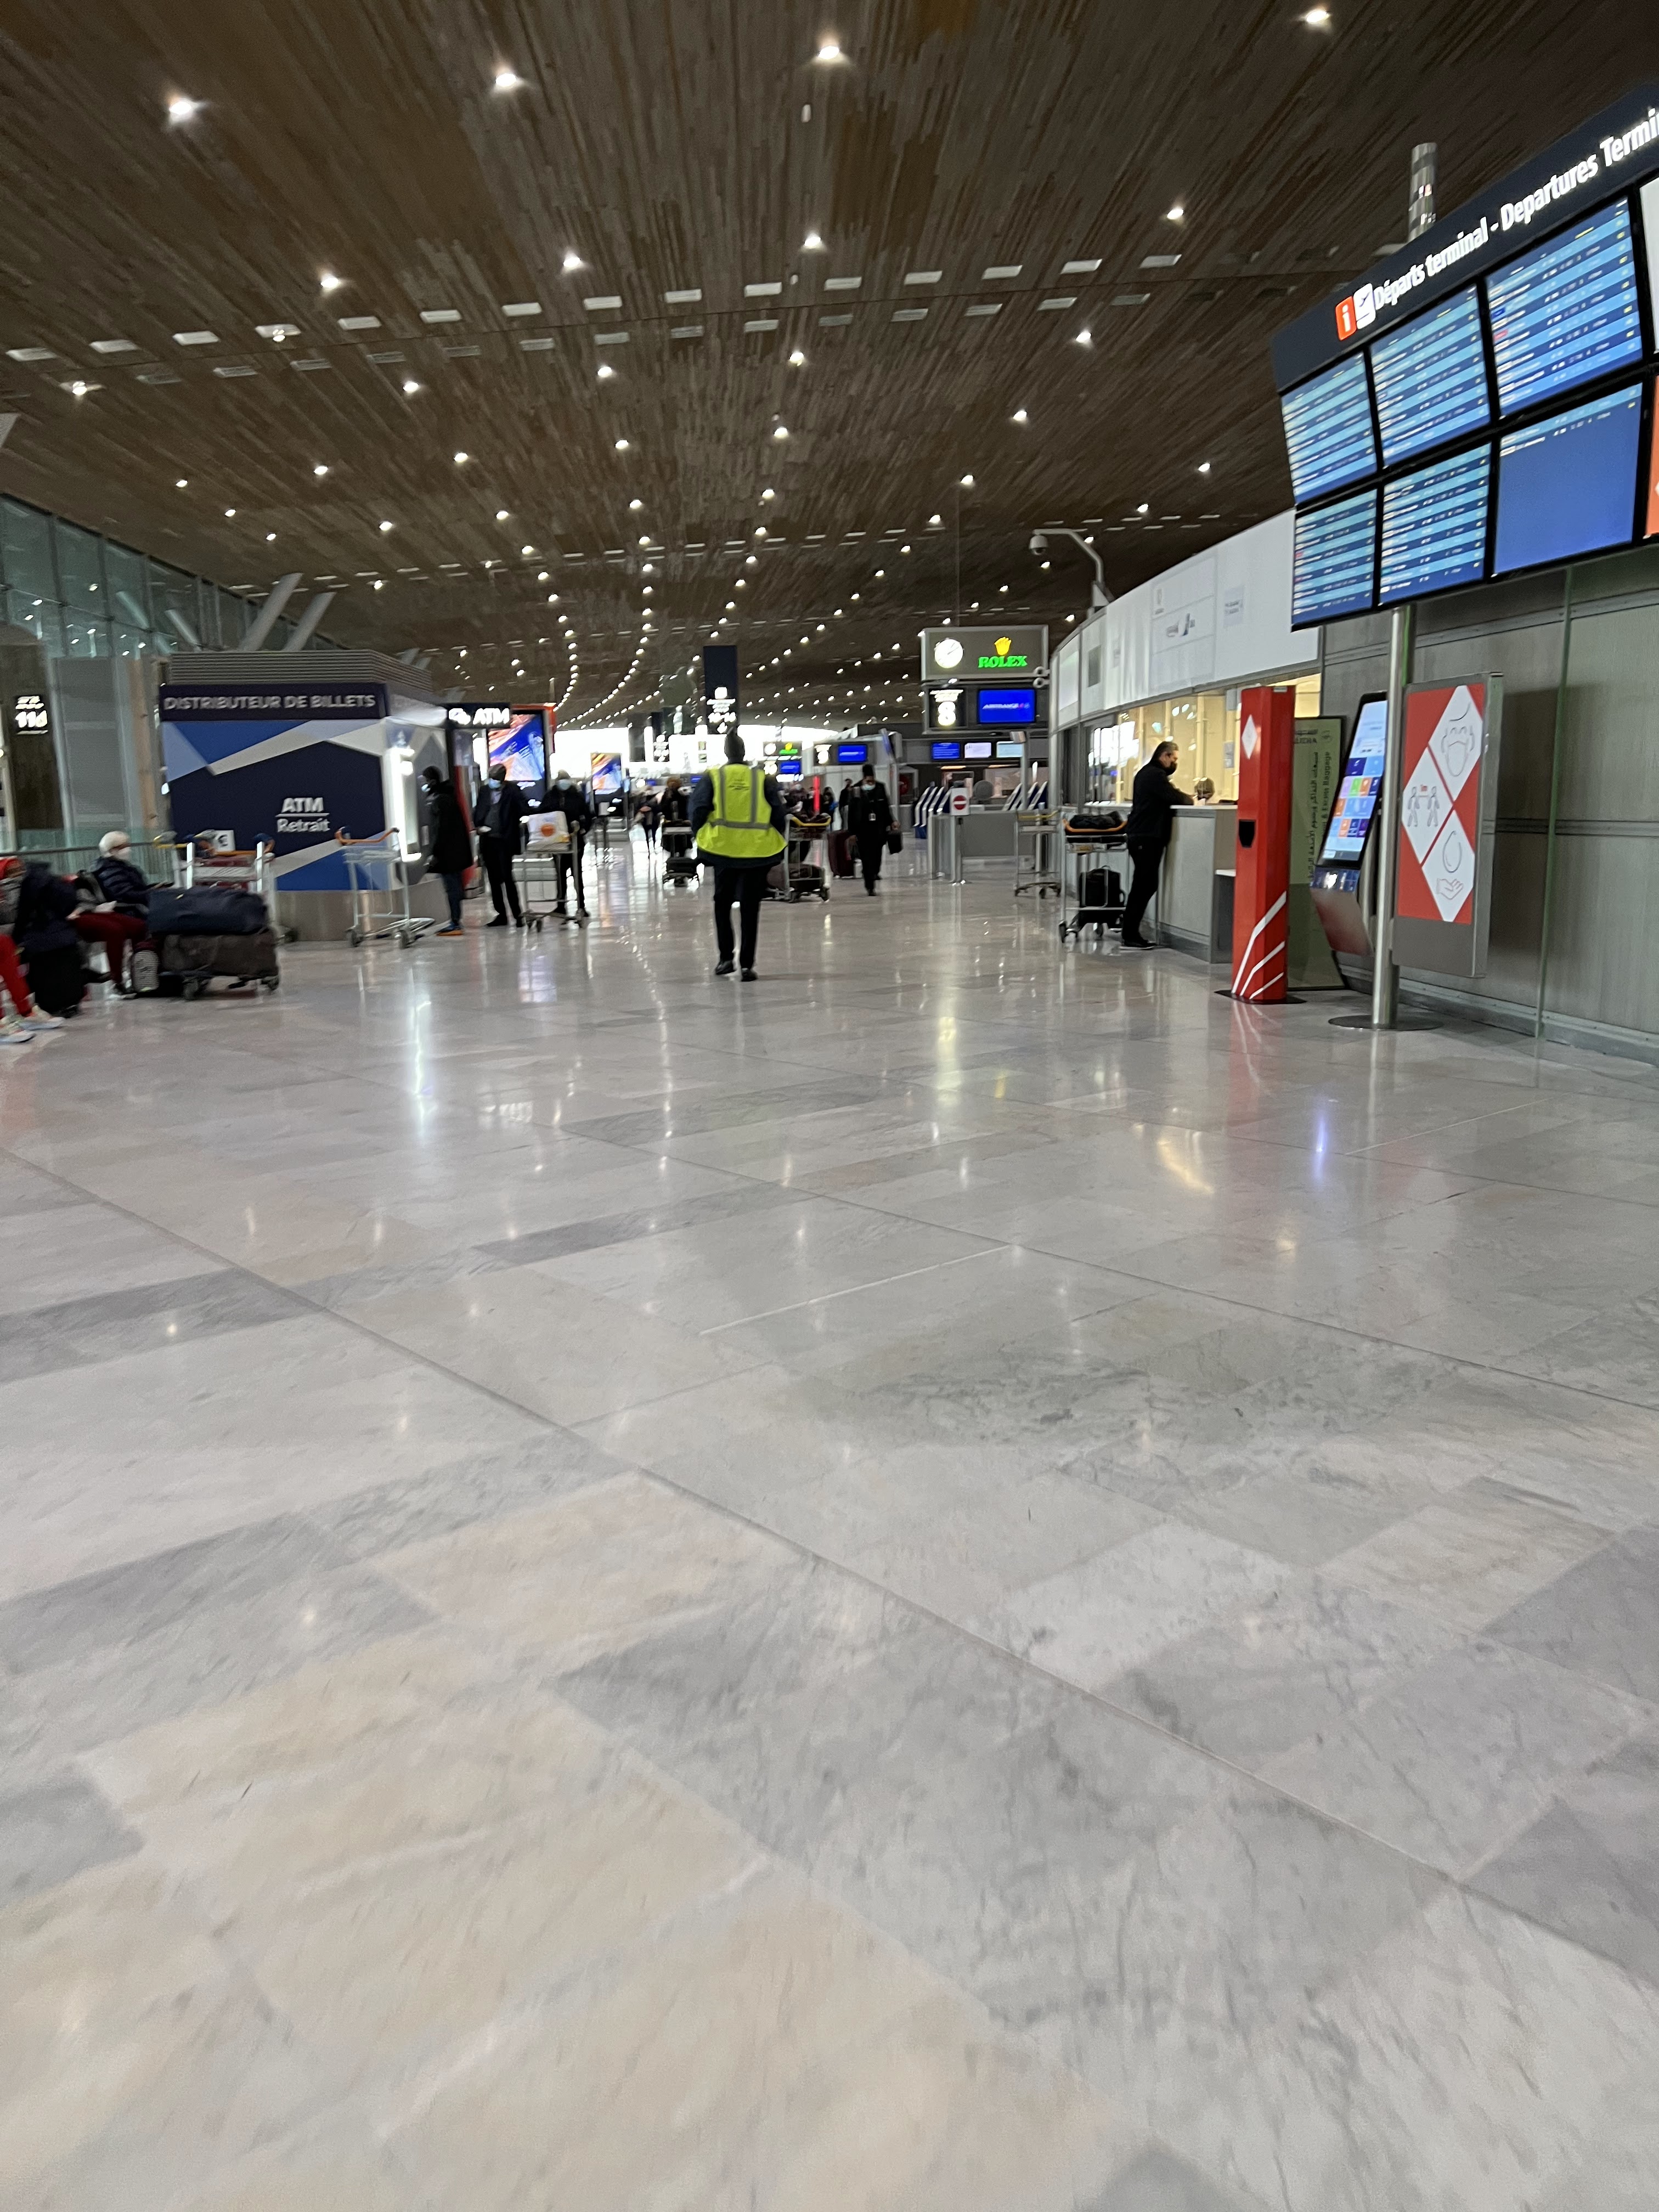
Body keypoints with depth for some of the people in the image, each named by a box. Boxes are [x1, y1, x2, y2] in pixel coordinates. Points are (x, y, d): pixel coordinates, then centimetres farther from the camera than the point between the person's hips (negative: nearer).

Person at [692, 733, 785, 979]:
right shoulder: (763, 778, 0)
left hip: (723, 849, 0)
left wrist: (701, 839, 9)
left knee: (722, 902, 17)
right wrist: (776, 844, 10)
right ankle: (746, 965, 5)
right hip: (757, 851, 0)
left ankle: (725, 957, 12)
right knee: (750, 908, 7)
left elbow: (698, 811, -5)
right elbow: (778, 814, -2)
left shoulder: (713, 777, -1)